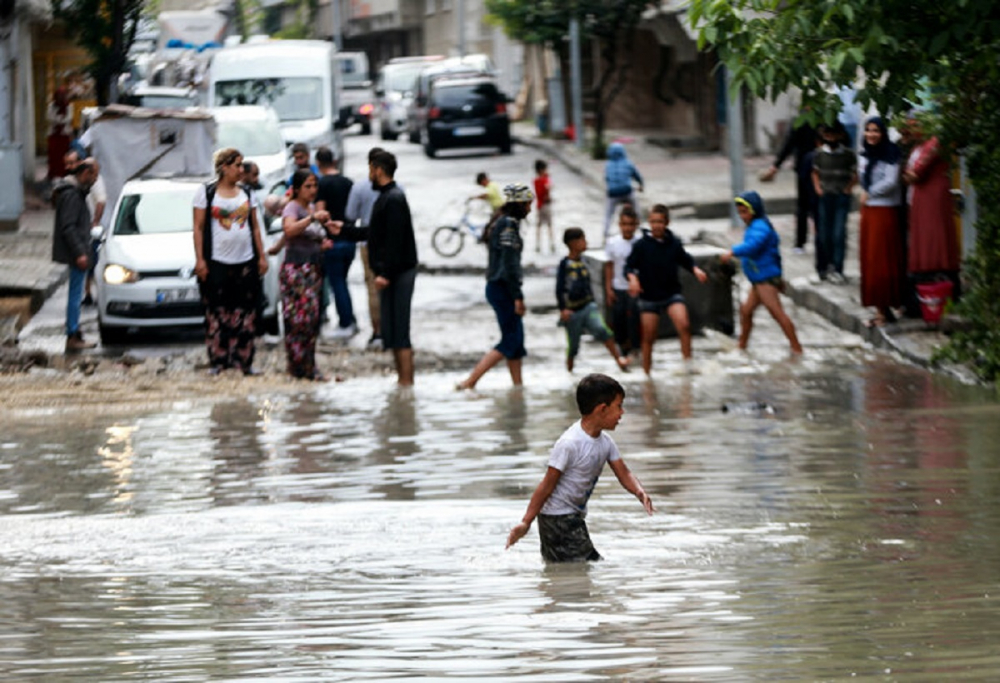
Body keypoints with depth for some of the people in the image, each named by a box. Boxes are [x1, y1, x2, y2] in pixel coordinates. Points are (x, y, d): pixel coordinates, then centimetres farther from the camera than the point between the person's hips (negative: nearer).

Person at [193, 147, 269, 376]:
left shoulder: (247, 194, 14)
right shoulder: (206, 192, 2)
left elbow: (255, 227, 16)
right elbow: (198, 228, -1)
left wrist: (262, 256, 8)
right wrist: (200, 259, -8)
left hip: (245, 261, 4)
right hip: (217, 262, -4)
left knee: (245, 313, -1)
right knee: (217, 313, -4)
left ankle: (243, 360, 4)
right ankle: (217, 361, 0)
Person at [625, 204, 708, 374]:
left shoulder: (674, 244, 0)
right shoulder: (642, 245, -6)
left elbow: (686, 260, 14)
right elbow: (629, 266, -3)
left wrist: (695, 270, -4)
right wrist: (633, 278, -22)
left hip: (672, 294, 1)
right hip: (649, 297, -1)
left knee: (684, 325, -22)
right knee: (648, 338, 2)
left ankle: (688, 364, -11)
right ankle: (646, 373, 16)